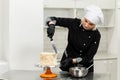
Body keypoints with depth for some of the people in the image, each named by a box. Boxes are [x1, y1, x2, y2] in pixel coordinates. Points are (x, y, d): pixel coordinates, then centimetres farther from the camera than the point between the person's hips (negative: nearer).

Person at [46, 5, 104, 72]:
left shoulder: (96, 35, -19)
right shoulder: (74, 23, -15)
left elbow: (88, 58, -18)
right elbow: (53, 19, -10)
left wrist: (72, 61, -31)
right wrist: (51, 25, -32)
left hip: (84, 66, -1)